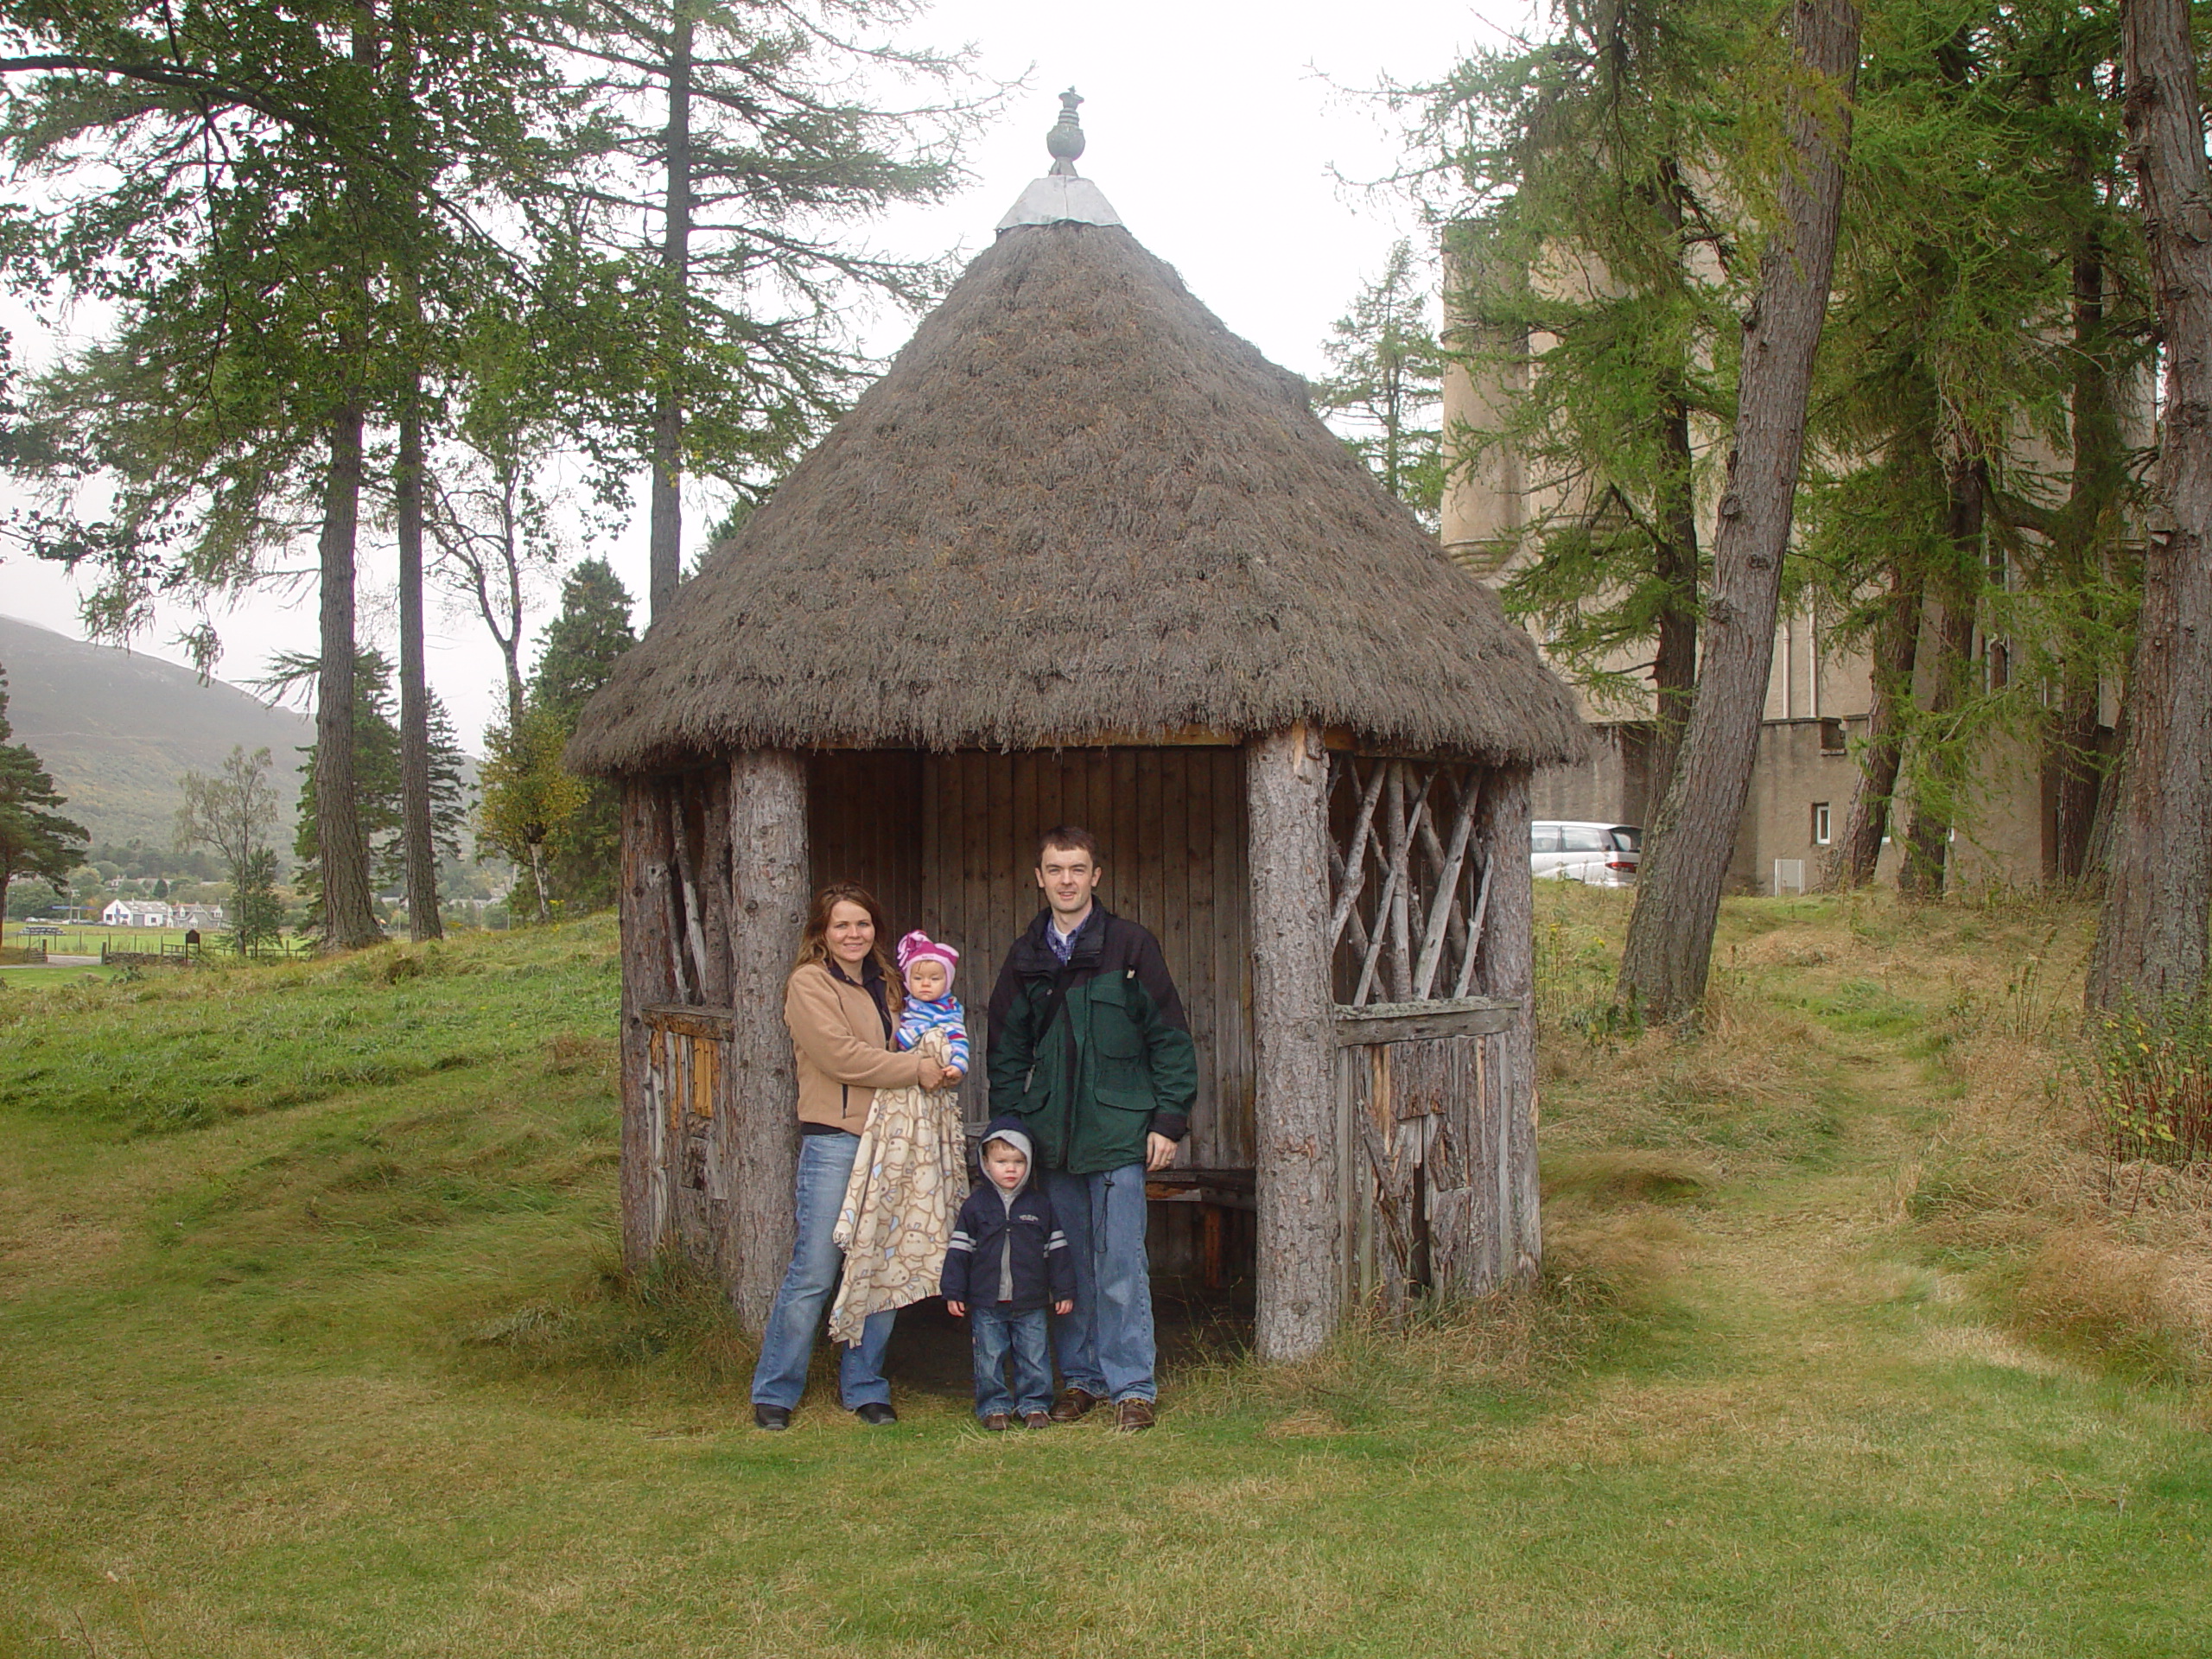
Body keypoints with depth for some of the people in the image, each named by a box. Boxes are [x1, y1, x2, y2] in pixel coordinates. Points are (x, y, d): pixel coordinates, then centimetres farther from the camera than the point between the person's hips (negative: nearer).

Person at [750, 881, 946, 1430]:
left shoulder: (885, 983, 19)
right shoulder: (809, 983, -3)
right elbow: (840, 1055, -14)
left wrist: (937, 1068, 5)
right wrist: (917, 1068, -11)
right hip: (834, 1140, -6)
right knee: (813, 1272, -5)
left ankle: (864, 1387, 18)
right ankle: (774, 1392, 8)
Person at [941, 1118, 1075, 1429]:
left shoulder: (1041, 1205, 6)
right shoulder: (975, 1205, 2)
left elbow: (1056, 1250, 9)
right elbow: (959, 1250, 4)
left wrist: (1064, 1291, 7)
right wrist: (954, 1292, 0)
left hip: (1031, 1304, 1)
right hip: (986, 1302, -1)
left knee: (1034, 1357, 4)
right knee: (989, 1360, 3)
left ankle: (1034, 1405, 17)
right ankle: (994, 1407, 15)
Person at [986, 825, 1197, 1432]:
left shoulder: (1130, 946, 0)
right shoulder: (1025, 958, 12)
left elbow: (1170, 1037, 0)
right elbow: (1006, 1052, 17)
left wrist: (1169, 1119, -6)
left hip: (1118, 1132, -4)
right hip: (1051, 1136, 4)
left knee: (1120, 1267, -4)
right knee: (1067, 1264, 8)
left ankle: (1133, 1387, 4)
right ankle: (1081, 1378, 19)